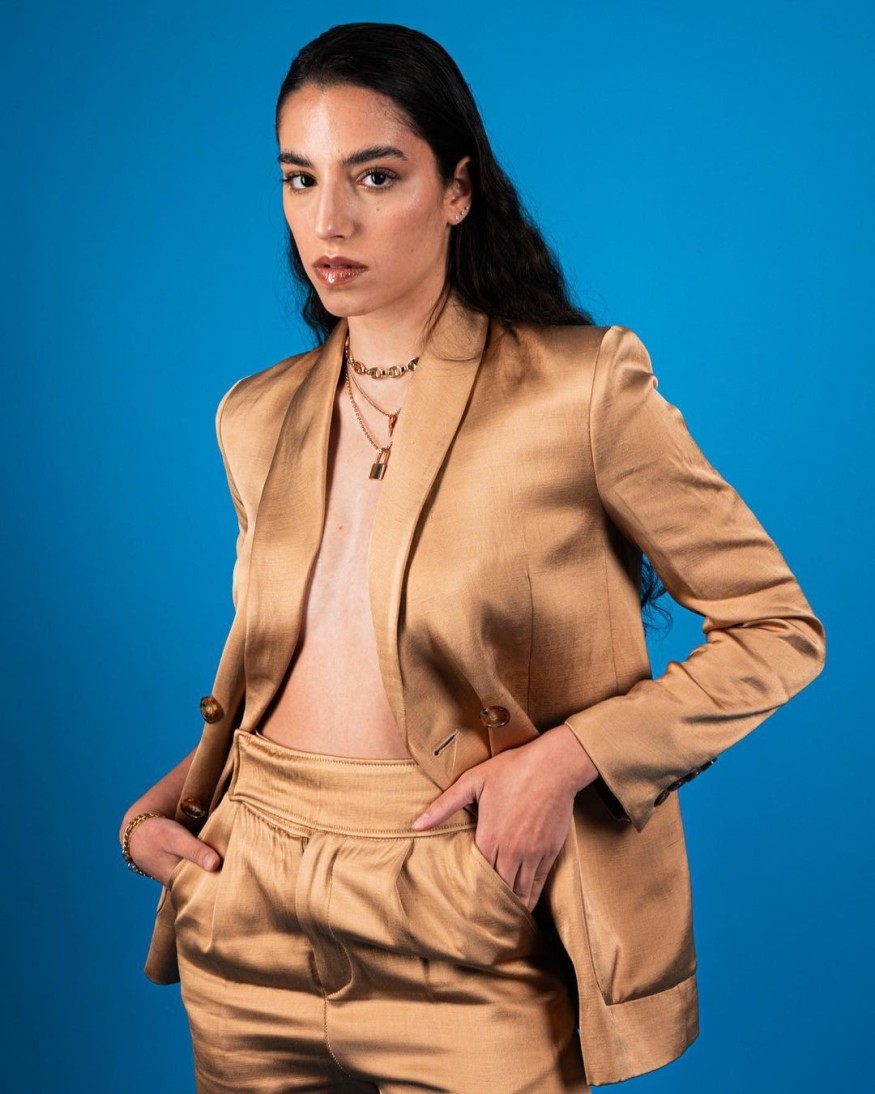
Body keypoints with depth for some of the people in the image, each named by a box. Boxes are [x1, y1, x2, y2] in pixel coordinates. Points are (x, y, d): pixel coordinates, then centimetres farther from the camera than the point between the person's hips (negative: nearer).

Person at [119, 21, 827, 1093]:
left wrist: (567, 756, -16)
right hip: (247, 917, 5)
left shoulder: (581, 390, -11)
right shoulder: (258, 418, 5)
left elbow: (780, 631, -6)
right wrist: (180, 788, 1)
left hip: (466, 943, -4)